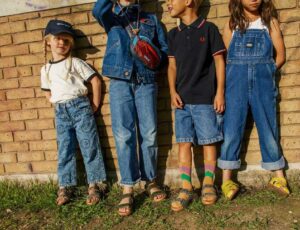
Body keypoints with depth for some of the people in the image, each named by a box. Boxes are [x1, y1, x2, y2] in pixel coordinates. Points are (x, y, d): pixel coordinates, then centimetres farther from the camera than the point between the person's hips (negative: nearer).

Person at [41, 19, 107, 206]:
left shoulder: (75, 62, 1)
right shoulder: (45, 69, 13)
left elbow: (96, 81, -1)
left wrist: (95, 105, -2)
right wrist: (60, 106, 10)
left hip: (80, 107, -4)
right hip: (61, 112, 4)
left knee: (89, 146, -1)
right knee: (65, 150, 7)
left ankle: (93, 185, 7)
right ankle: (65, 187, 16)